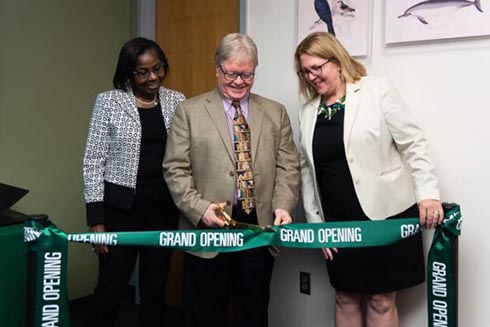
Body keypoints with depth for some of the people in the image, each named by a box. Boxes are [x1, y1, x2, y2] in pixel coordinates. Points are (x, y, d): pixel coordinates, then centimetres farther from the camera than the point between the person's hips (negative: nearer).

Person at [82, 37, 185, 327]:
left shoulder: (177, 101, 4)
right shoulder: (109, 102, -4)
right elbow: (94, 161, -4)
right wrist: (96, 219, -9)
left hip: (164, 206, 3)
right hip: (121, 206, -3)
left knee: (155, 289, 12)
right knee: (111, 289, 4)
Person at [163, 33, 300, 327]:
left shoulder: (276, 113, 10)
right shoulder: (190, 111, 3)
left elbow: (288, 167, 6)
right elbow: (175, 169, -1)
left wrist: (283, 206, -10)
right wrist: (199, 208, -15)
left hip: (260, 229, 2)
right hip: (207, 231, -2)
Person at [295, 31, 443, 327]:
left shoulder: (377, 90, -4)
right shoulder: (308, 111, 9)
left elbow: (414, 144, -7)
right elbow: (308, 170, 11)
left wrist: (428, 193, -16)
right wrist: (315, 222, 9)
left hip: (385, 215, -4)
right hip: (338, 222, 4)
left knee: (381, 300, 6)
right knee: (345, 298, 14)